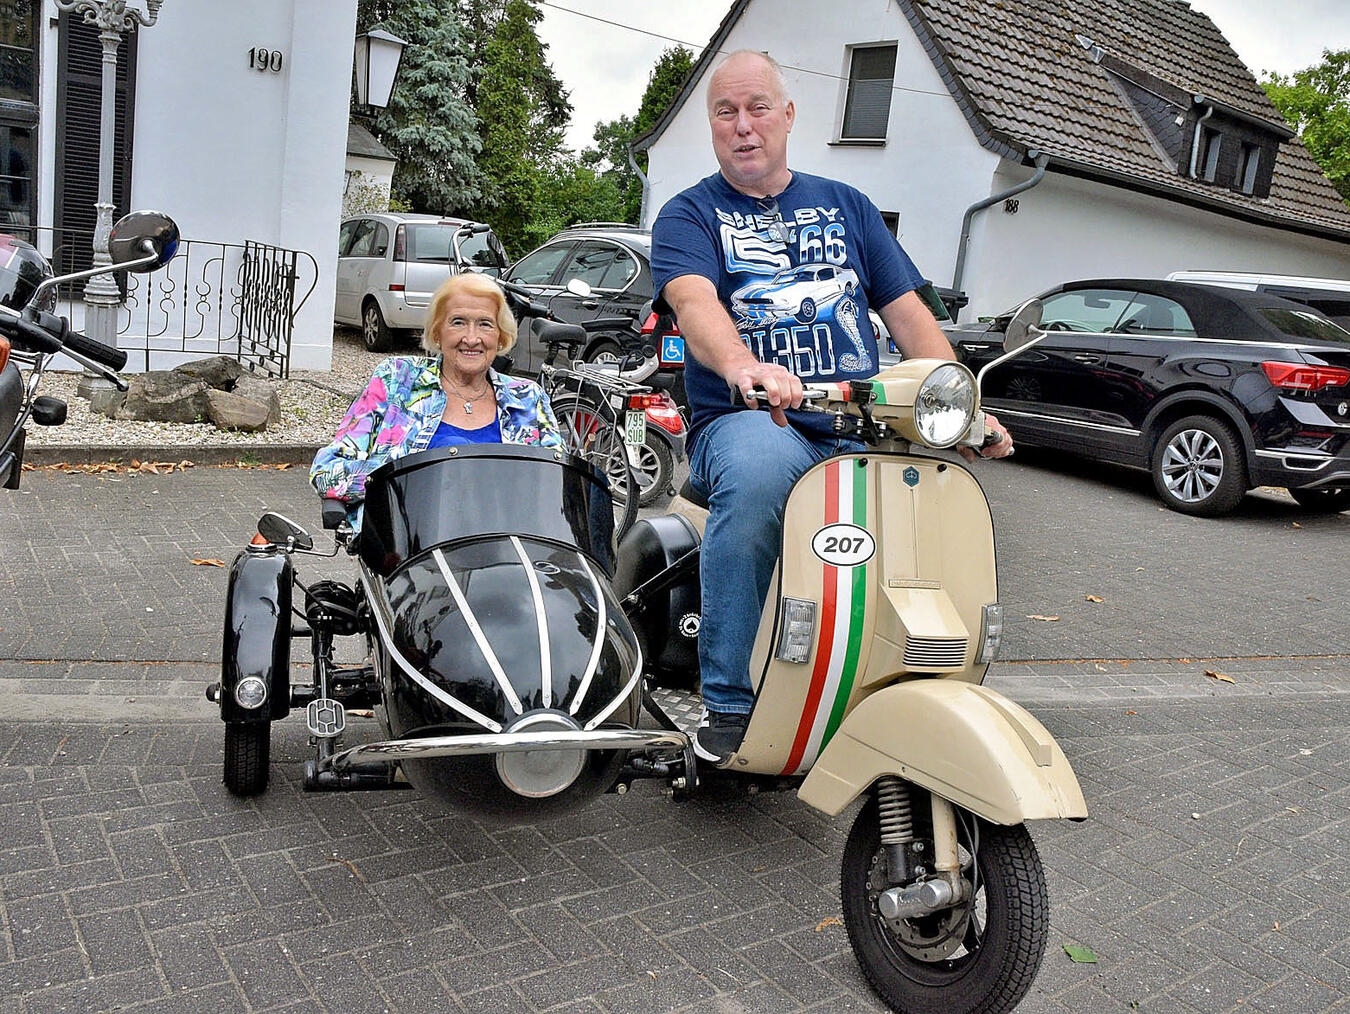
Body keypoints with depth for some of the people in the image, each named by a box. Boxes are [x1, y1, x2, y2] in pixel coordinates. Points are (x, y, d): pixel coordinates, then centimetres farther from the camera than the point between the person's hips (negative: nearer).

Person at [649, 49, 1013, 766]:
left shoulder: (846, 206, 22)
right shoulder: (688, 216, 9)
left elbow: (907, 311, 15)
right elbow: (694, 302, -14)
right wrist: (742, 365, -37)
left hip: (861, 430, 4)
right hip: (744, 421, -4)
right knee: (758, 469, -38)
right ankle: (727, 702, -26)